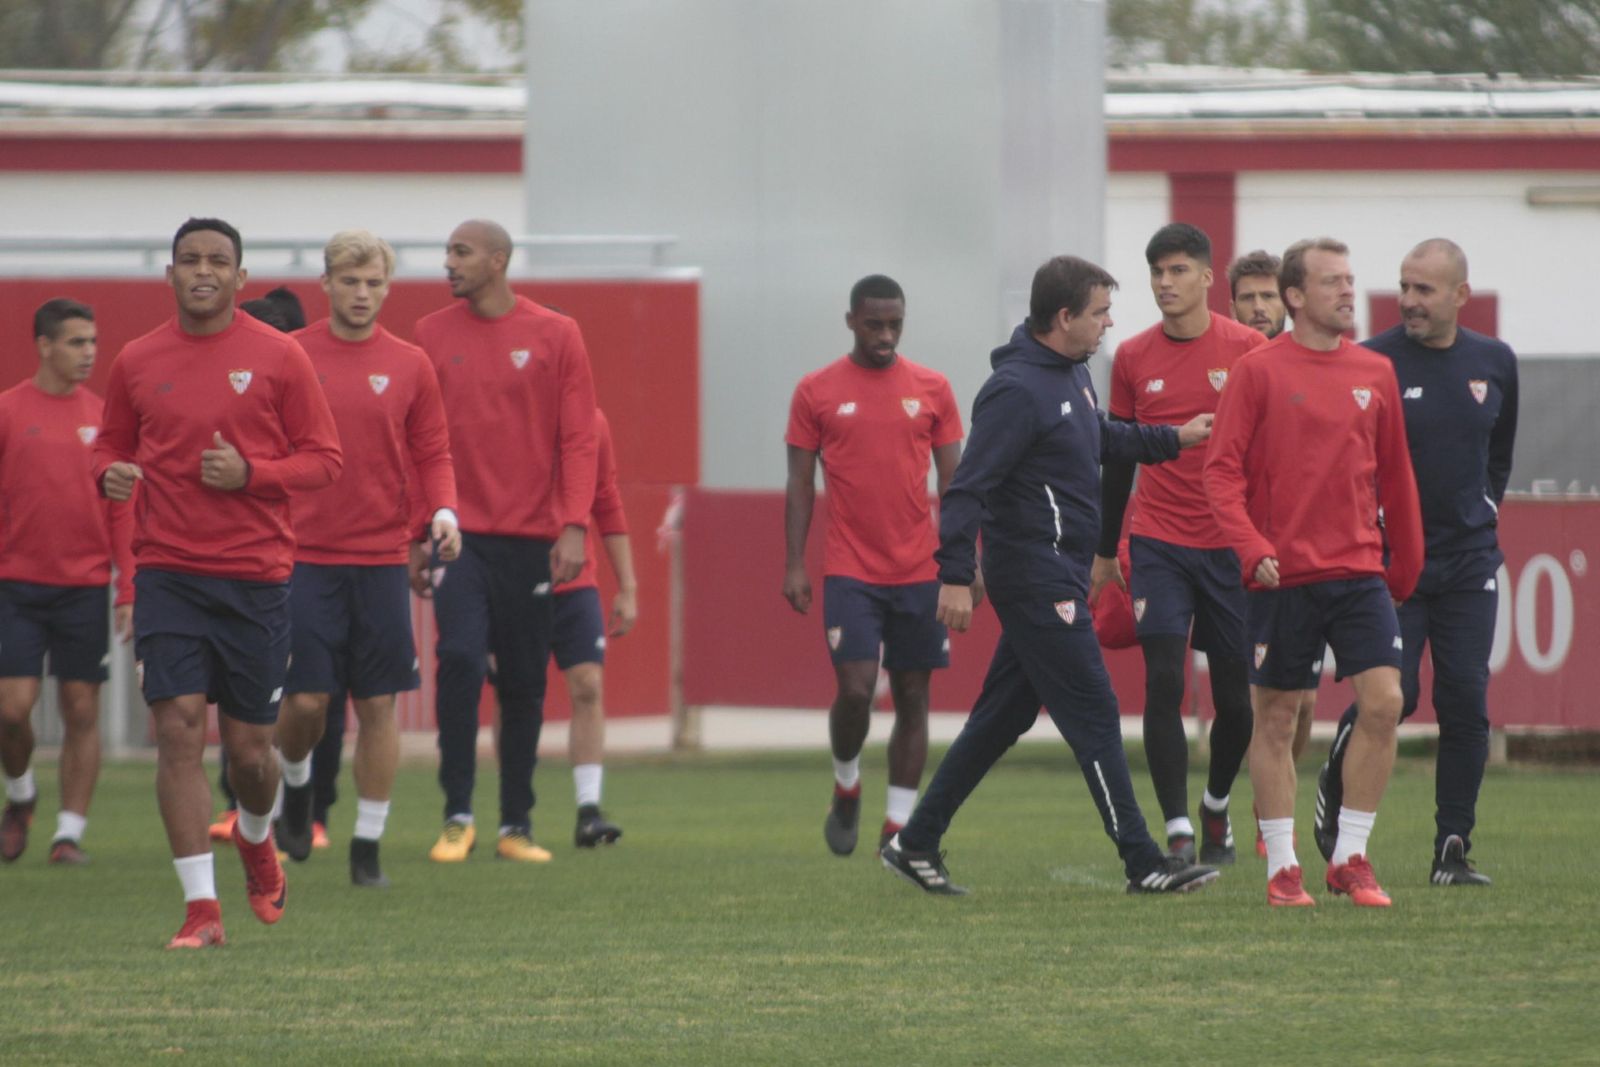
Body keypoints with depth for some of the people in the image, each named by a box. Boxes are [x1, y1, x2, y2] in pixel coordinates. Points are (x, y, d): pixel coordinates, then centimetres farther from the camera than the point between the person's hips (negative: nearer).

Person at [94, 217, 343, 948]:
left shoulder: (278, 358, -1)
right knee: (179, 728, -11)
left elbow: (324, 460, 1)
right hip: (168, 575, 1)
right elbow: (111, 445, 17)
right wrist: (111, 473, -7)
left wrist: (251, 471, -15)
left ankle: (256, 838, 41)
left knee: (249, 747, 5)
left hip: (256, 577, -1)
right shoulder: (138, 362, 6)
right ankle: (201, 908, -8)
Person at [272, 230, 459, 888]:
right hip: (305, 555, -1)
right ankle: (296, 787, 24)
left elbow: (432, 454, 9)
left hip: (382, 560, 1)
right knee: (305, 700, -8)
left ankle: (368, 846, 10)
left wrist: (443, 510, -10)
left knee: (378, 705, 1)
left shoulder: (409, 366, 5)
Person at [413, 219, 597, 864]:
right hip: (459, 535, 0)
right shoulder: (432, 336, 6)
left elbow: (579, 440, -1)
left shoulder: (556, 337, 1)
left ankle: (516, 825, 13)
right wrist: (414, 537, 5)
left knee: (524, 683, 5)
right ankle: (458, 816, -8)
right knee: (460, 658, -16)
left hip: (530, 538, 0)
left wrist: (574, 527, -11)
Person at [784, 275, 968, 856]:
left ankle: (898, 825, 9)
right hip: (850, 570, -2)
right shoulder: (816, 392, 2)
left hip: (920, 572, 2)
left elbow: (954, 481, 8)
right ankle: (846, 785, 15)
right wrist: (794, 564, -3)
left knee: (912, 697, 3)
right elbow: (800, 484, 4)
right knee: (855, 689, -13)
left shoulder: (932, 389, 6)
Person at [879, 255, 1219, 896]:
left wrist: (1173, 439, 29)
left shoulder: (1071, 374, 13)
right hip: (1035, 573, -10)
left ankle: (916, 843, 18)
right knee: (1093, 715, -8)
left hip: (1057, 574, 10)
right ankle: (1142, 862, -5)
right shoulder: (1017, 391, -18)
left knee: (1003, 717, 13)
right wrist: (956, 577, -26)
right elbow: (968, 486, -22)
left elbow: (1101, 437, 34)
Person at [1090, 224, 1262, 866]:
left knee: (1237, 700, 4)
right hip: (1158, 542, 1)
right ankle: (1178, 832, -11)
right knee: (1164, 683, -11)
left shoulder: (1247, 350, -3)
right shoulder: (1133, 358, 4)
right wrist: (1104, 553, 15)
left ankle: (1217, 805, 31)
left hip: (1233, 545, -1)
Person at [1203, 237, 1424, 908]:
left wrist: (1406, 568, 17)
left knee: (1383, 702, -8)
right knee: (1275, 719, 3)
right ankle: (1283, 868, 12)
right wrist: (1253, 549, -19)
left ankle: (1350, 858, 3)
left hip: (1359, 571, 3)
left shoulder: (1375, 374, 9)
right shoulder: (1259, 371, -4)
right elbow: (1222, 471, -7)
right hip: (1283, 576, -3)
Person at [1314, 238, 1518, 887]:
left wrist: (1484, 509, 13)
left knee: (1466, 704, -2)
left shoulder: (1495, 364, 8)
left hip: (1469, 564, 4)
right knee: (1390, 695, -10)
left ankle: (1453, 851, 3)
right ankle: (1334, 788, 21)